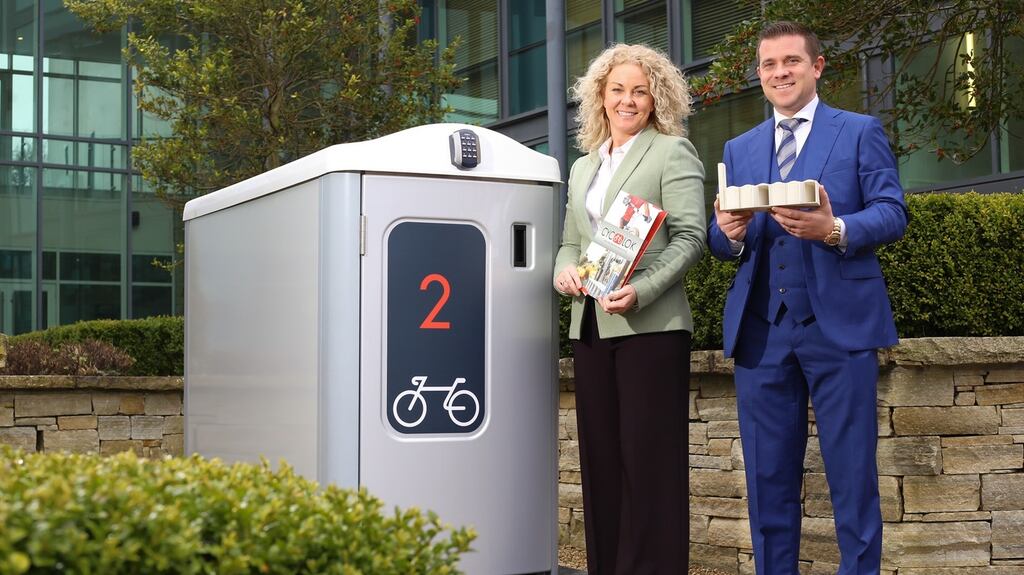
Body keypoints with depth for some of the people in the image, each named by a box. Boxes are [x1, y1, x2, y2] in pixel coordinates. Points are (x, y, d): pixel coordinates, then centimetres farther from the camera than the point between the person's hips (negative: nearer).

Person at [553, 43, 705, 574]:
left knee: (650, 459, -7)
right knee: (601, 458, 6)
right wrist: (565, 269, -1)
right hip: (591, 326, 6)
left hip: (650, 325, -6)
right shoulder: (582, 167, 21)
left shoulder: (672, 152, 3)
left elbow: (690, 236, -7)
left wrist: (640, 292, -19)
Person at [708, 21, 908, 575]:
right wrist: (729, 233, -11)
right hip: (762, 331, 4)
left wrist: (835, 229, -22)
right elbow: (719, 242, 13)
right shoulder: (739, 150, 17)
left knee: (852, 478, 0)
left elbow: (892, 213, -3)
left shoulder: (861, 132, 7)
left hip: (839, 326, -3)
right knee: (768, 481, 7)